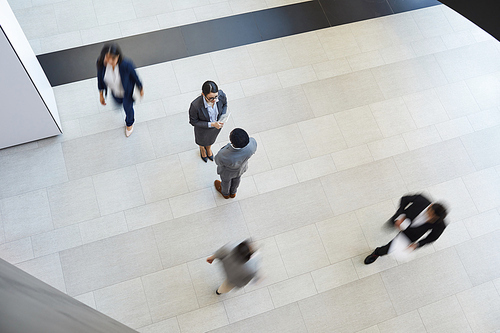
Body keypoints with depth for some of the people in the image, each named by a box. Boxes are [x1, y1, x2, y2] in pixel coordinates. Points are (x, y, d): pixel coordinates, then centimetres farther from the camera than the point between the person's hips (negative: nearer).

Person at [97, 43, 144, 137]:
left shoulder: (126, 64, -43)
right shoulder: (101, 63, -35)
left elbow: (134, 76, -22)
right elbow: (100, 77, -14)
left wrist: (141, 89, -3)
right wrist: (101, 94, -1)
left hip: (127, 91, -3)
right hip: (114, 91, 3)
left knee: (128, 108, 26)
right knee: (119, 101, 37)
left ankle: (129, 123, 63)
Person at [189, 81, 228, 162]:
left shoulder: (221, 94, -34)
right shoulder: (195, 106, -44)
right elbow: (193, 121, -26)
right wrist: (211, 124, -34)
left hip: (217, 124, 3)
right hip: (203, 128, -3)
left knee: (211, 139, 37)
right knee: (202, 140, 33)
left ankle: (208, 148, 72)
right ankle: (202, 148, 71)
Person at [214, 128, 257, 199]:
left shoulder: (225, 157, -43)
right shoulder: (252, 142, -36)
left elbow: (218, 161, -19)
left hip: (227, 170, -3)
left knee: (226, 180, 29)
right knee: (236, 177, 33)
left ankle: (225, 193, 60)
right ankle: (233, 192, 61)